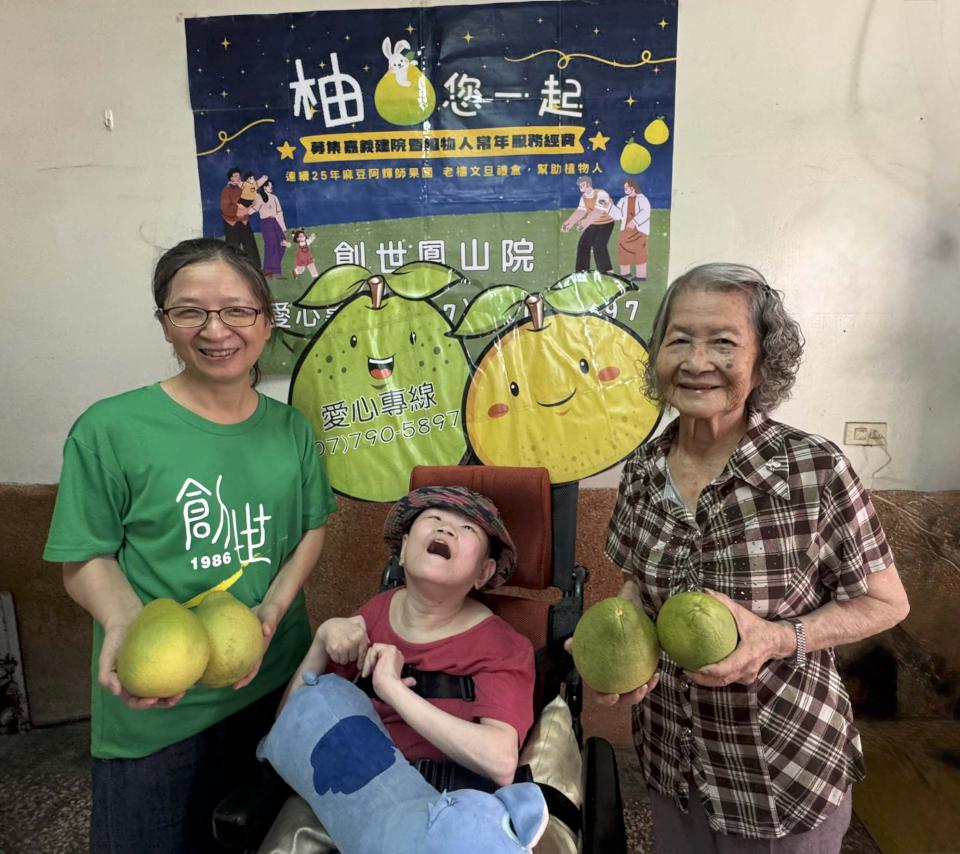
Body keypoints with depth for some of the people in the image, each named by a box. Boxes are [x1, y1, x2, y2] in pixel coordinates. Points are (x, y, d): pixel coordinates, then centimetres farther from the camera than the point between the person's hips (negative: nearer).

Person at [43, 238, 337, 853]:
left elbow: (313, 529, 6)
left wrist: (272, 610, -9)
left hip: (275, 682, 4)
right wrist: (126, 627, -26)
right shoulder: (111, 429, -13)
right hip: (155, 710, -3)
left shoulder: (290, 427, 0)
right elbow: (86, 558, -8)